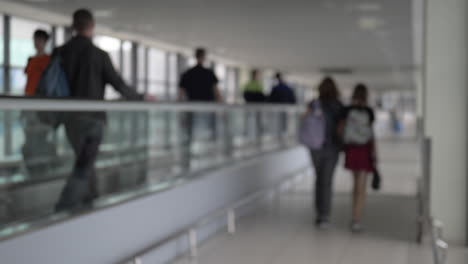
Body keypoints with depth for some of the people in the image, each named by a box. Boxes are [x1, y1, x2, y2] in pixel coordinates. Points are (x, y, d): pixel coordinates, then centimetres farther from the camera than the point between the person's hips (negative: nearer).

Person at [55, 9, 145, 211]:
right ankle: (64, 209, -12)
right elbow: (118, 84, -6)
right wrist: (140, 98, 10)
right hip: (92, 117, -5)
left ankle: (89, 200, 28)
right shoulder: (99, 55, -10)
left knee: (85, 160, 21)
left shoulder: (59, 53, 2)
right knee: (83, 166, -3)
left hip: (69, 116, 5)